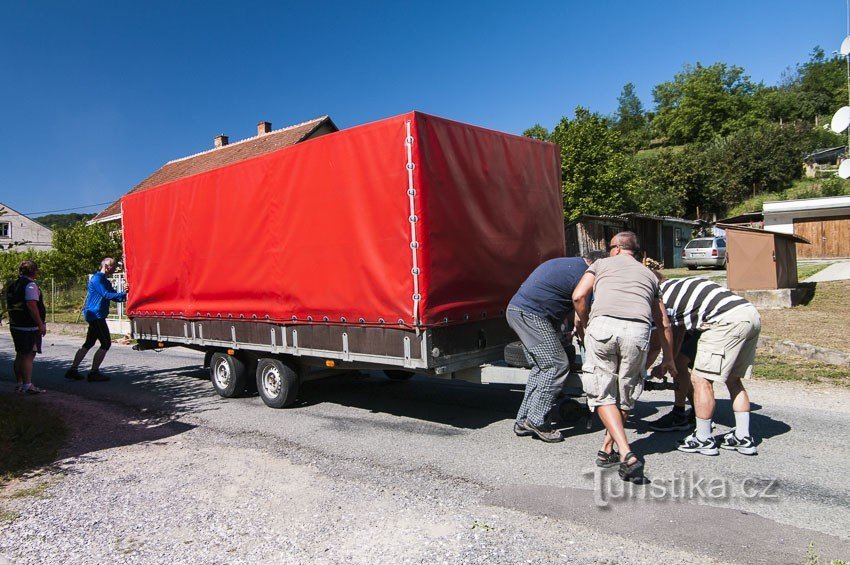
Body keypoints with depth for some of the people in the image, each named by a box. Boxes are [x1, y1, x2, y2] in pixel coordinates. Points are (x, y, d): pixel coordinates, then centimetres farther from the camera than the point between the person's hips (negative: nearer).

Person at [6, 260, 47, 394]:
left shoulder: (13, 286, 14)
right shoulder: (30, 285, -15)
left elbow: (9, 306, 20)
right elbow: (31, 305, -24)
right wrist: (41, 324, -22)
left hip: (15, 326, 9)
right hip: (29, 327, -9)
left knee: (20, 355, 16)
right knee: (29, 356, -7)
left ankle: (19, 384, 23)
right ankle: (28, 385, -7)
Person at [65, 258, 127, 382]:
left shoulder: (105, 281, 19)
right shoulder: (97, 278, -12)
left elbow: (114, 297, 16)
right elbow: (106, 295, -22)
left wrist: (124, 296, -1)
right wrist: (124, 295, -25)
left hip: (95, 316, 10)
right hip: (96, 315, -10)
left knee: (88, 344, 14)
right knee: (106, 343, -8)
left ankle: (73, 370, 18)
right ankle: (94, 373, -4)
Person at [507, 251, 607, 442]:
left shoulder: (566, 262, 25)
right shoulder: (582, 274, -7)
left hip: (515, 308, 10)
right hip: (530, 315, -10)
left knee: (541, 366, 14)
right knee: (556, 365, -6)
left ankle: (523, 422, 15)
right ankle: (536, 421, -4)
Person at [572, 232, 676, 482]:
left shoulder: (602, 263, 25)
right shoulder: (648, 274, 33)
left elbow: (578, 295, 9)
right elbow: (663, 323, 35)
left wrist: (583, 324, 26)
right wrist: (668, 359, 46)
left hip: (603, 326, -2)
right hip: (638, 330, 3)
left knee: (602, 395, 6)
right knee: (625, 395, 19)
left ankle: (626, 455, -5)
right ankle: (607, 450, 24)